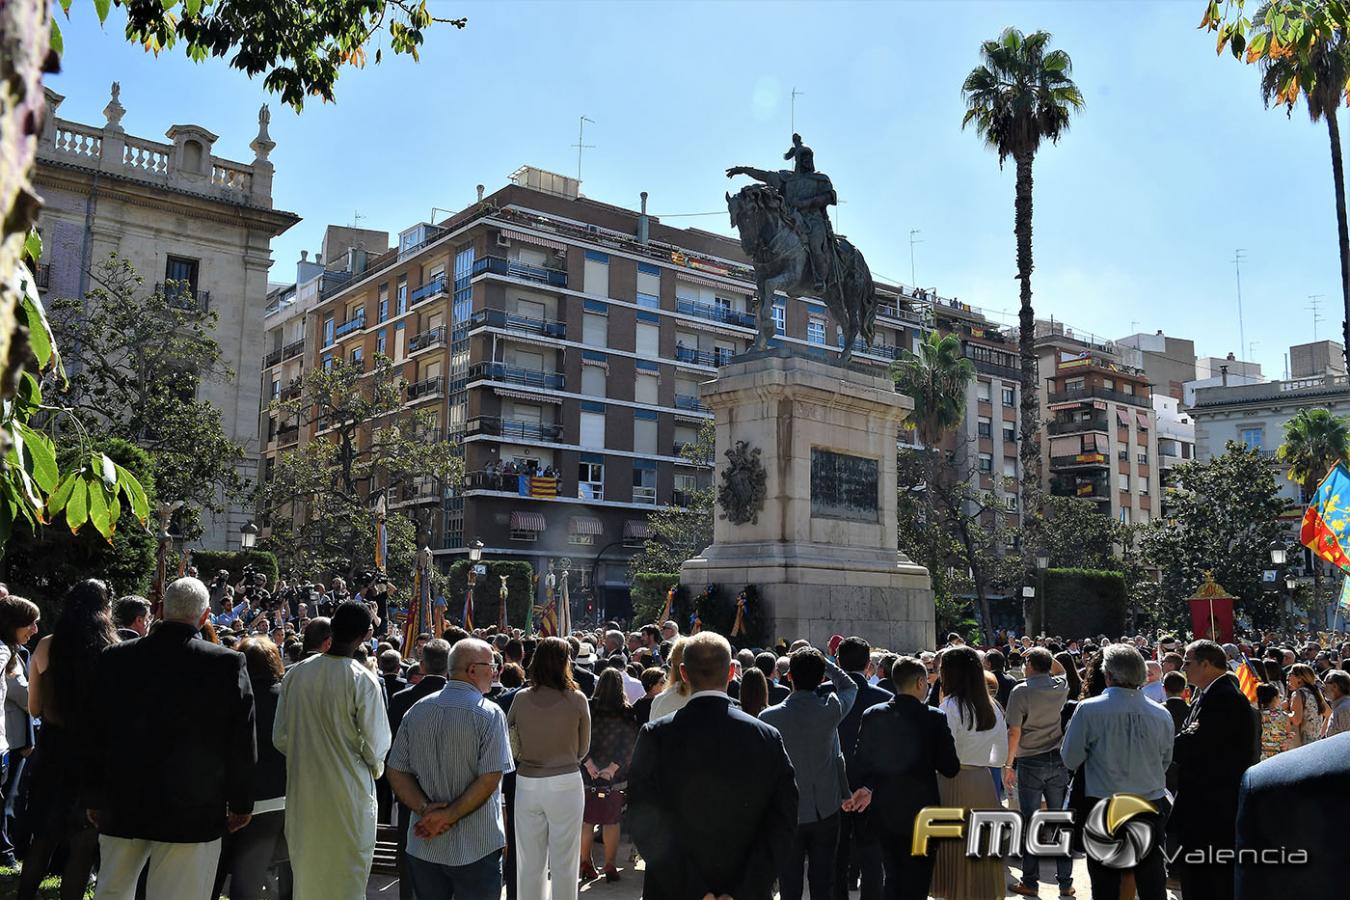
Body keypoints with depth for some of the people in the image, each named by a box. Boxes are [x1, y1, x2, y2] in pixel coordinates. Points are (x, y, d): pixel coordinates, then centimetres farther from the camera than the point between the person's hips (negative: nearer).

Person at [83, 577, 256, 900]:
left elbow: (93, 736, 6)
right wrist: (240, 804, 4)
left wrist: (93, 798, 17)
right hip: (193, 812, -4)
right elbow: (241, 744, -7)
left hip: (121, 806, 4)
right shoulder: (228, 664, -12)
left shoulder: (114, 658, -2)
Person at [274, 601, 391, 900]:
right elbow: (376, 747, -13)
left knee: (306, 874, 19)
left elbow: (280, 738, 2)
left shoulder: (296, 674, -5)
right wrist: (375, 768, 9)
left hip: (303, 790, 4)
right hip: (349, 794, -4)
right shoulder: (363, 680, -17)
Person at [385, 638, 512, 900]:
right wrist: (449, 817, -13)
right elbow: (489, 780, -19)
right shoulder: (490, 714, -12)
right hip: (475, 848, -5)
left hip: (424, 846, 5)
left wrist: (425, 809, -7)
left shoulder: (417, 711, 4)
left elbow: (396, 772, 2)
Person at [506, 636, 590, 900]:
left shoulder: (521, 698, -4)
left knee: (529, 862, 13)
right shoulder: (577, 699, -10)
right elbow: (583, 749, 1)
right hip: (565, 783, -3)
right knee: (564, 863, 8)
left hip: (527, 782, 3)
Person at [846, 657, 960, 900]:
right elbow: (951, 769, -9)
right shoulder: (935, 718, -13)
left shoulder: (872, 715, -5)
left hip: (884, 813, 4)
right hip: (920, 813, -3)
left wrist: (866, 787, 2)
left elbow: (860, 762, -7)